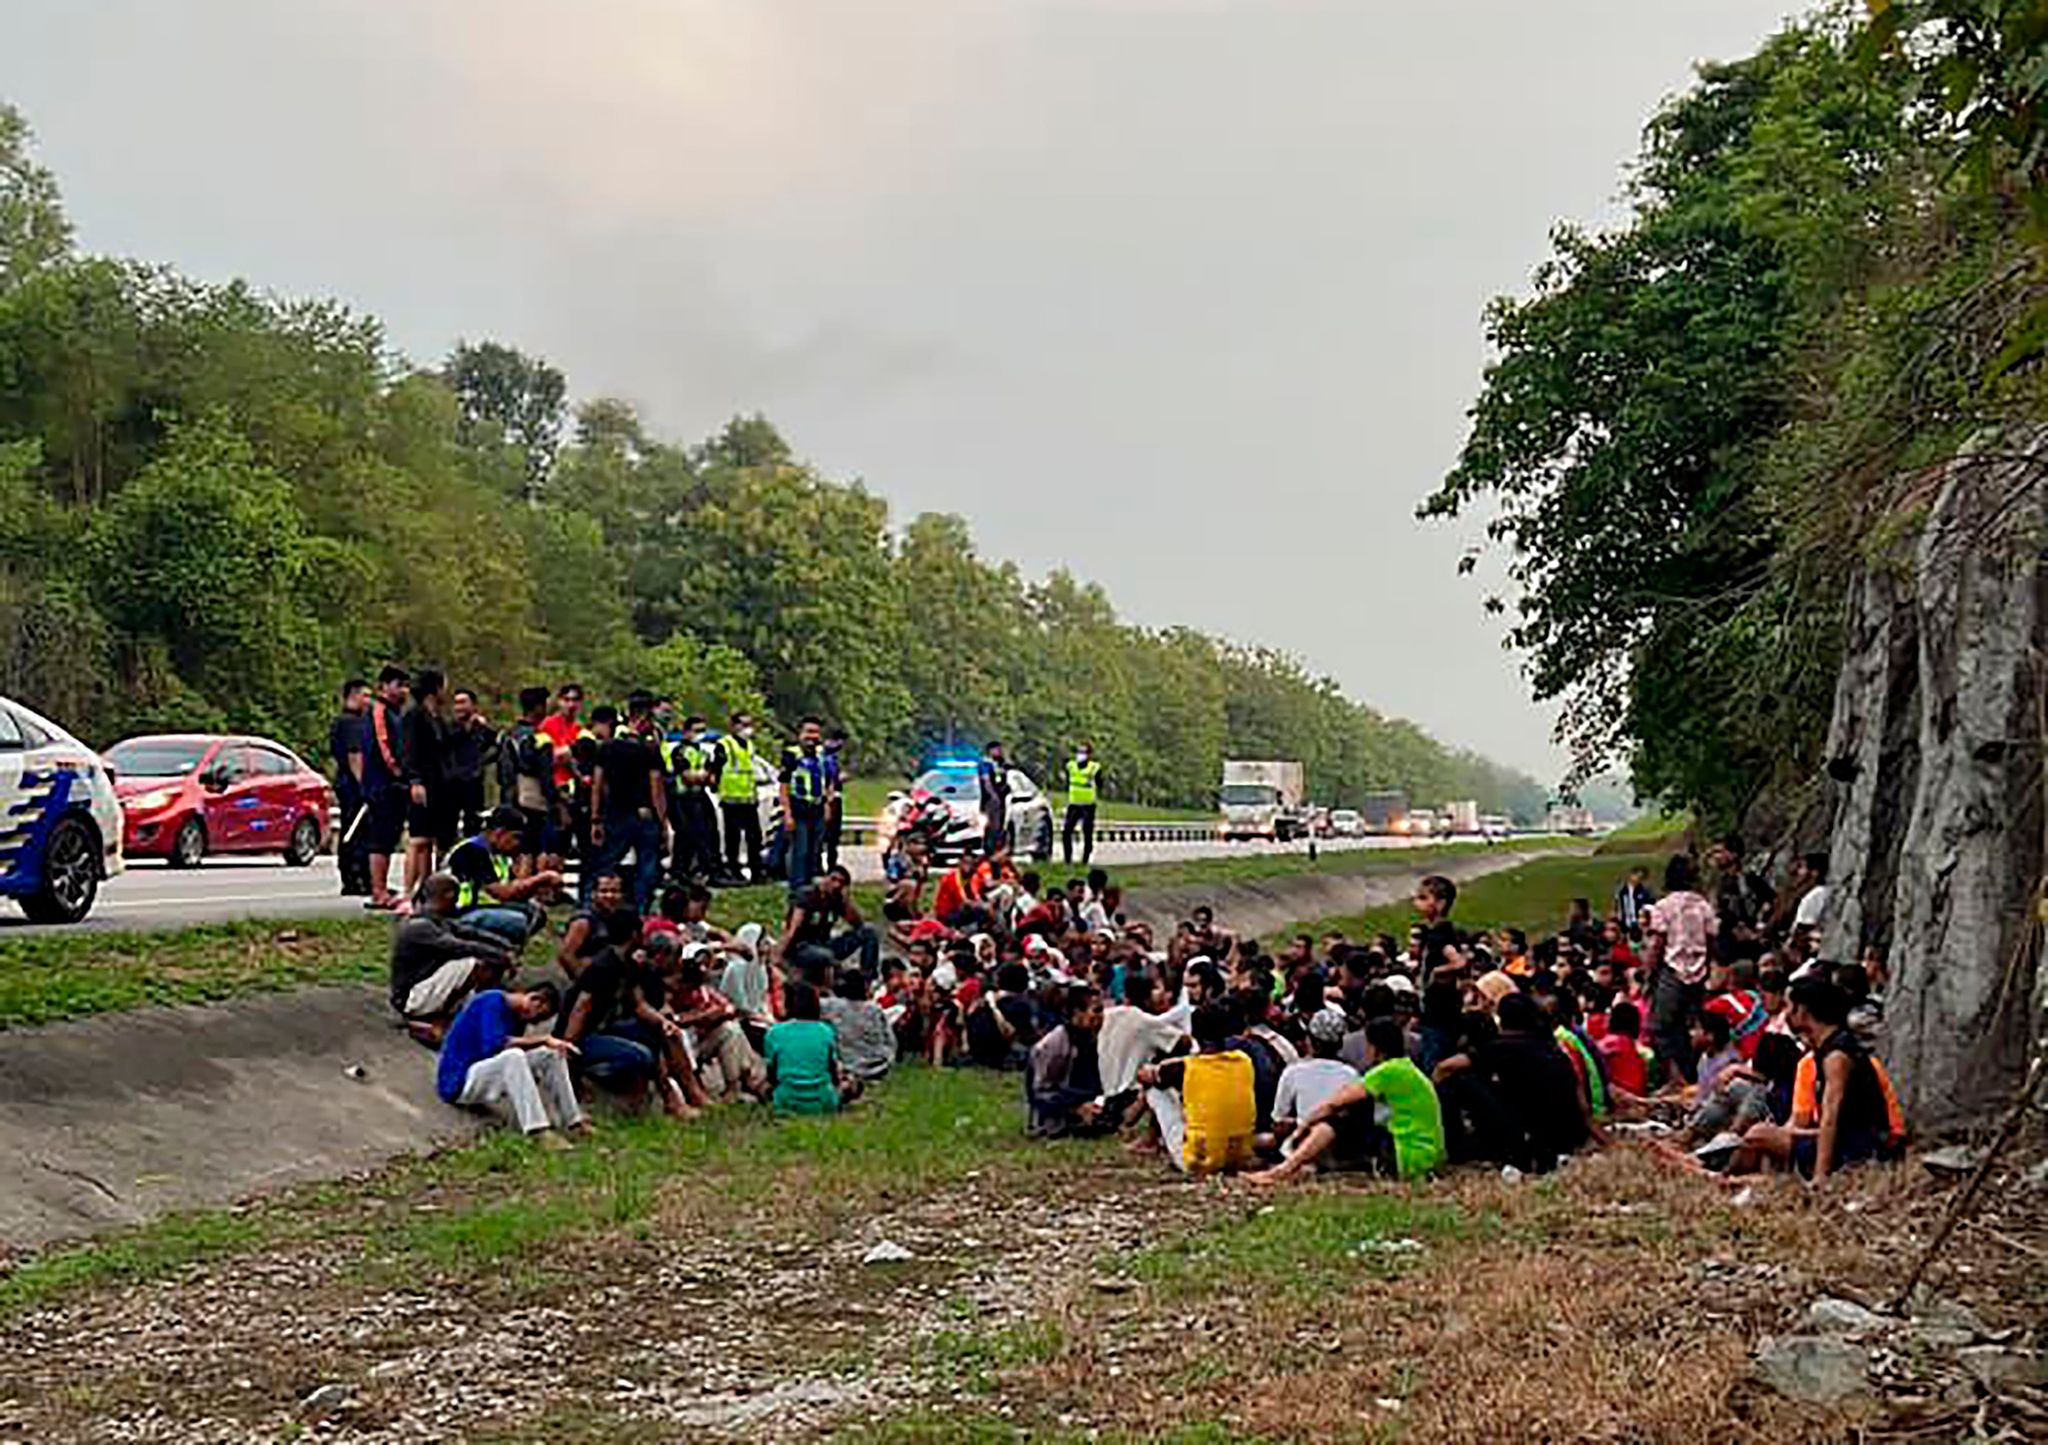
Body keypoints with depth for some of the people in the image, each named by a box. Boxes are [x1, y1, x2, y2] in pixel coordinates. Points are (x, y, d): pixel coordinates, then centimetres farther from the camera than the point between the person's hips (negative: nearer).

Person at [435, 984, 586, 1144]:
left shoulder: (518, 1017, 8)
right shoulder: (493, 1001, -16)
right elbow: (493, 1044, -30)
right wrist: (543, 1039, -26)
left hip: (487, 1078, 9)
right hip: (459, 1081, -8)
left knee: (552, 1053, -2)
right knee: (512, 1056, -34)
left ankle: (573, 1122, -10)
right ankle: (537, 1132, -43)